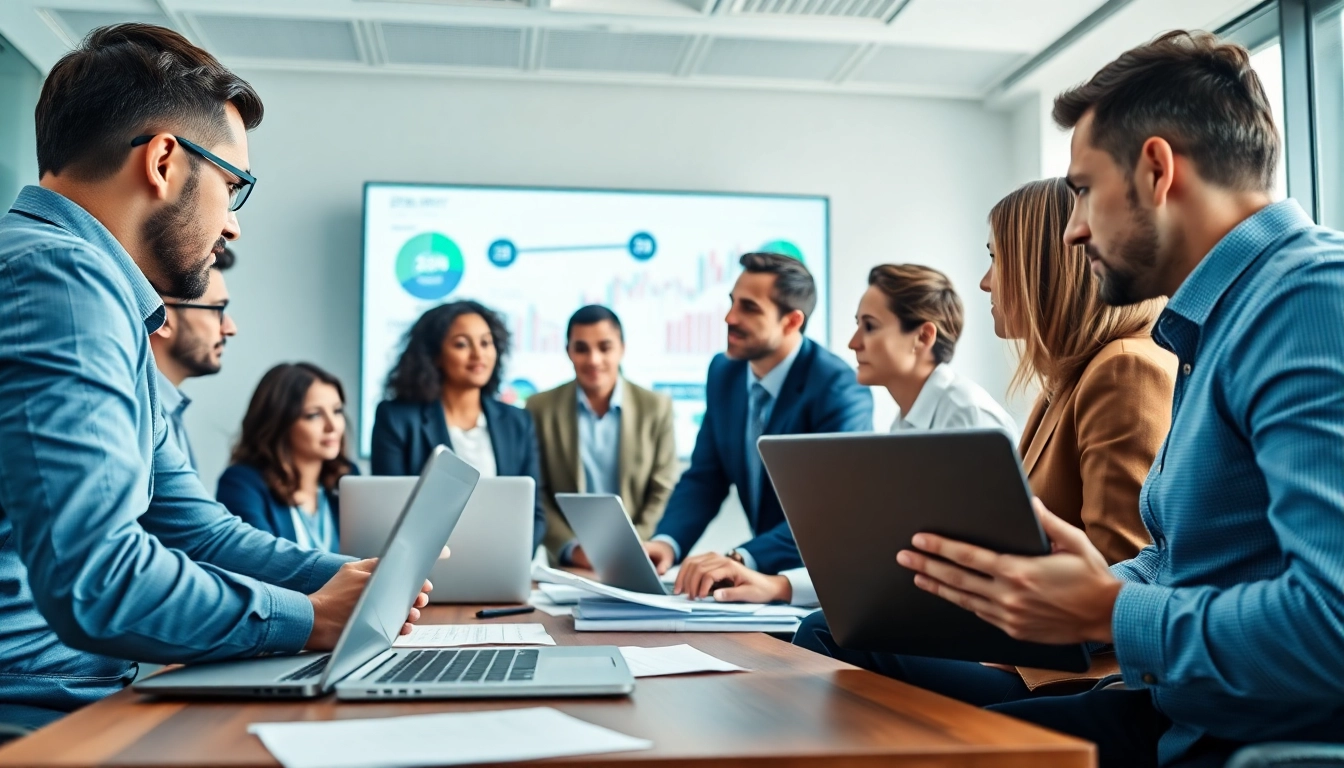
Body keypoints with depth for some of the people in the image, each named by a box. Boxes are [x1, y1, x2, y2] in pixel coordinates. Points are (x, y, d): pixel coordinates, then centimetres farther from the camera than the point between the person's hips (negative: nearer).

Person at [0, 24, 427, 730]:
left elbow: (197, 530, 20)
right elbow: (94, 584, -27)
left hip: (84, 699, 10)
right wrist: (310, 618, -11)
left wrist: (352, 578, 6)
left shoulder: (99, 293, 17)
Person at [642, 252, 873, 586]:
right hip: (765, 573, 4)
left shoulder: (838, 389, -18)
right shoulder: (724, 372, 1)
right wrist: (666, 542, -15)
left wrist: (741, 559, -39)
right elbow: (704, 479, 4)